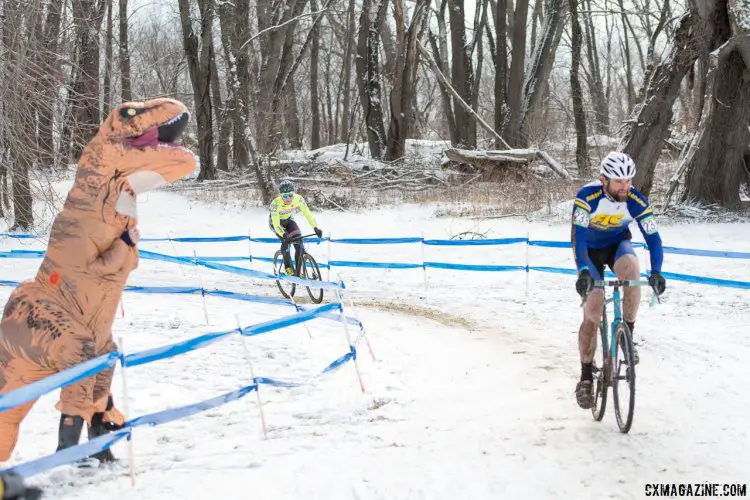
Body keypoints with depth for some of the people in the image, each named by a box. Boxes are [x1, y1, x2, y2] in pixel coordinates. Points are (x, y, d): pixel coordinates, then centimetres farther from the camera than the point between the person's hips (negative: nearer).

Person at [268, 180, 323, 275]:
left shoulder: (298, 199, -28)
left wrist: (315, 228, -39)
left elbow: (307, 213, -27)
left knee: (298, 240, -17)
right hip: (276, 221, -3)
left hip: (288, 219, 3)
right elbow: (276, 224, -38)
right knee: (286, 240, -28)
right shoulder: (275, 203, -36)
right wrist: (283, 234, -54)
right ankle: (288, 267, -12)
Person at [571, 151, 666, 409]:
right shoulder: (587, 197, -31)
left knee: (631, 265, -35)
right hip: (591, 250, -1)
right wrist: (583, 271, -52)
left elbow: (653, 238, -24)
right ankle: (586, 377, 5)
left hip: (618, 245, 2)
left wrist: (656, 272, -40)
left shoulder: (637, 201, -24)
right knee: (592, 312, -9)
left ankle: (628, 334, -21)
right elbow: (577, 236, -38)